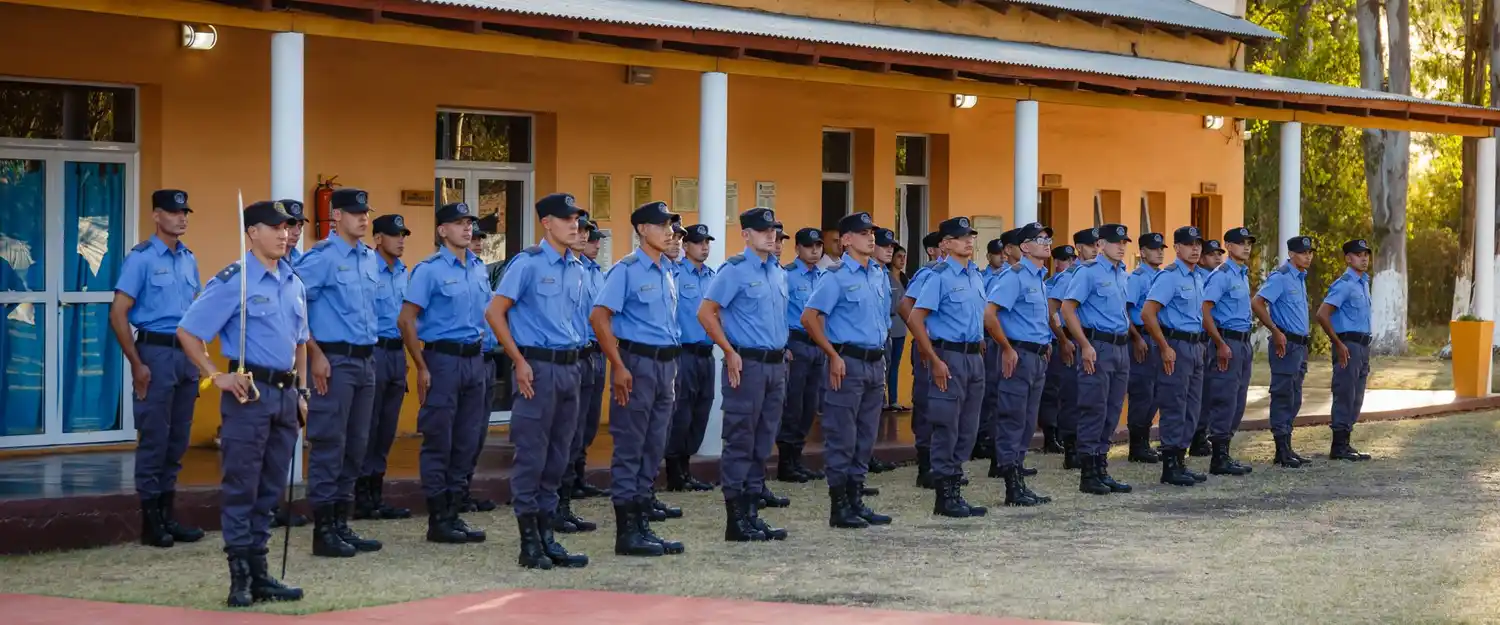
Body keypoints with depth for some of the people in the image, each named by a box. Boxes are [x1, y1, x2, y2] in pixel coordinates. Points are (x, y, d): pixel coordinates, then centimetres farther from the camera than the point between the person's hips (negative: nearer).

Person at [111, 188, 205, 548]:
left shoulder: (189, 259, 11)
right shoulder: (141, 258, -7)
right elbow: (118, 315, -10)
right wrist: (136, 365, -13)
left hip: (187, 354, 6)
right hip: (156, 352, -6)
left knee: (178, 439, 10)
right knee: (154, 439, -3)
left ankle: (168, 514, 18)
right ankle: (151, 521, 3)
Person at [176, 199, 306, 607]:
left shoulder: (293, 282, 13)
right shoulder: (234, 281, -9)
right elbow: (187, 332, -9)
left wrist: (301, 391, 18)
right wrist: (216, 376, -12)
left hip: (285, 394, 7)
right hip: (249, 392, -7)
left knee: (270, 489, 11)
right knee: (241, 488, -3)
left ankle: (259, 574, 17)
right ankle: (240, 578, 0)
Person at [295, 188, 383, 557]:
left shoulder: (370, 259, 12)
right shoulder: (321, 258, -11)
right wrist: (315, 355, -15)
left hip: (365, 360, 8)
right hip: (335, 360, -8)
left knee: (356, 446, 11)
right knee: (330, 447, -5)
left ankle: (342, 524, 18)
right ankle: (324, 530, 0)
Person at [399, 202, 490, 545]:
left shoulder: (479, 268, 11)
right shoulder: (430, 269, -8)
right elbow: (406, 321, -10)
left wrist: (482, 355, 13)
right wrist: (422, 368, -12)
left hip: (474, 359, 7)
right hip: (443, 358, -7)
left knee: (467, 442, 9)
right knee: (438, 443, -2)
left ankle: (454, 514, 16)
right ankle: (438, 520, 3)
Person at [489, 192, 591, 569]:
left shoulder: (576, 269, 13)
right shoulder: (528, 263, -8)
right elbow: (495, 313, -9)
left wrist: (575, 363, 14)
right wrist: (520, 362, -12)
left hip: (569, 367, 7)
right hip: (538, 366, -7)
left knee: (558, 457, 9)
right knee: (532, 456, -3)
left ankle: (548, 538, 16)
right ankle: (529, 543, 2)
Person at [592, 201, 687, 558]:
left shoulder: (667, 273, 14)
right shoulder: (627, 270, -9)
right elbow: (599, 317, -15)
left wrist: (672, 364, 16)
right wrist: (618, 367, -18)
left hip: (666, 364, 8)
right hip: (637, 363, -8)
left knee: (653, 447, 10)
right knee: (630, 448, -4)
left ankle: (643, 508, 16)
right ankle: (627, 531, -3)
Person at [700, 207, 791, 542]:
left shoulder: (778, 273, 15)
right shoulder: (735, 270, -9)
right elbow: (706, 313, -12)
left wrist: (782, 351, 16)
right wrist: (730, 353, -15)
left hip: (776, 364, 8)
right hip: (747, 364, -8)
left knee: (762, 445, 10)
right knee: (741, 443, -4)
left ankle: (752, 513, 16)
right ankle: (737, 520, 0)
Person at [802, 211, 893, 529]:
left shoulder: (878, 275, 12)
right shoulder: (837, 276, -10)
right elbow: (809, 317, -14)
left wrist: (880, 355, 16)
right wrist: (834, 356, -15)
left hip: (875, 362, 7)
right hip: (848, 362, -7)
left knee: (865, 438, 11)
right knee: (842, 438, -3)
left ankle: (856, 500, 18)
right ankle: (839, 506, 1)